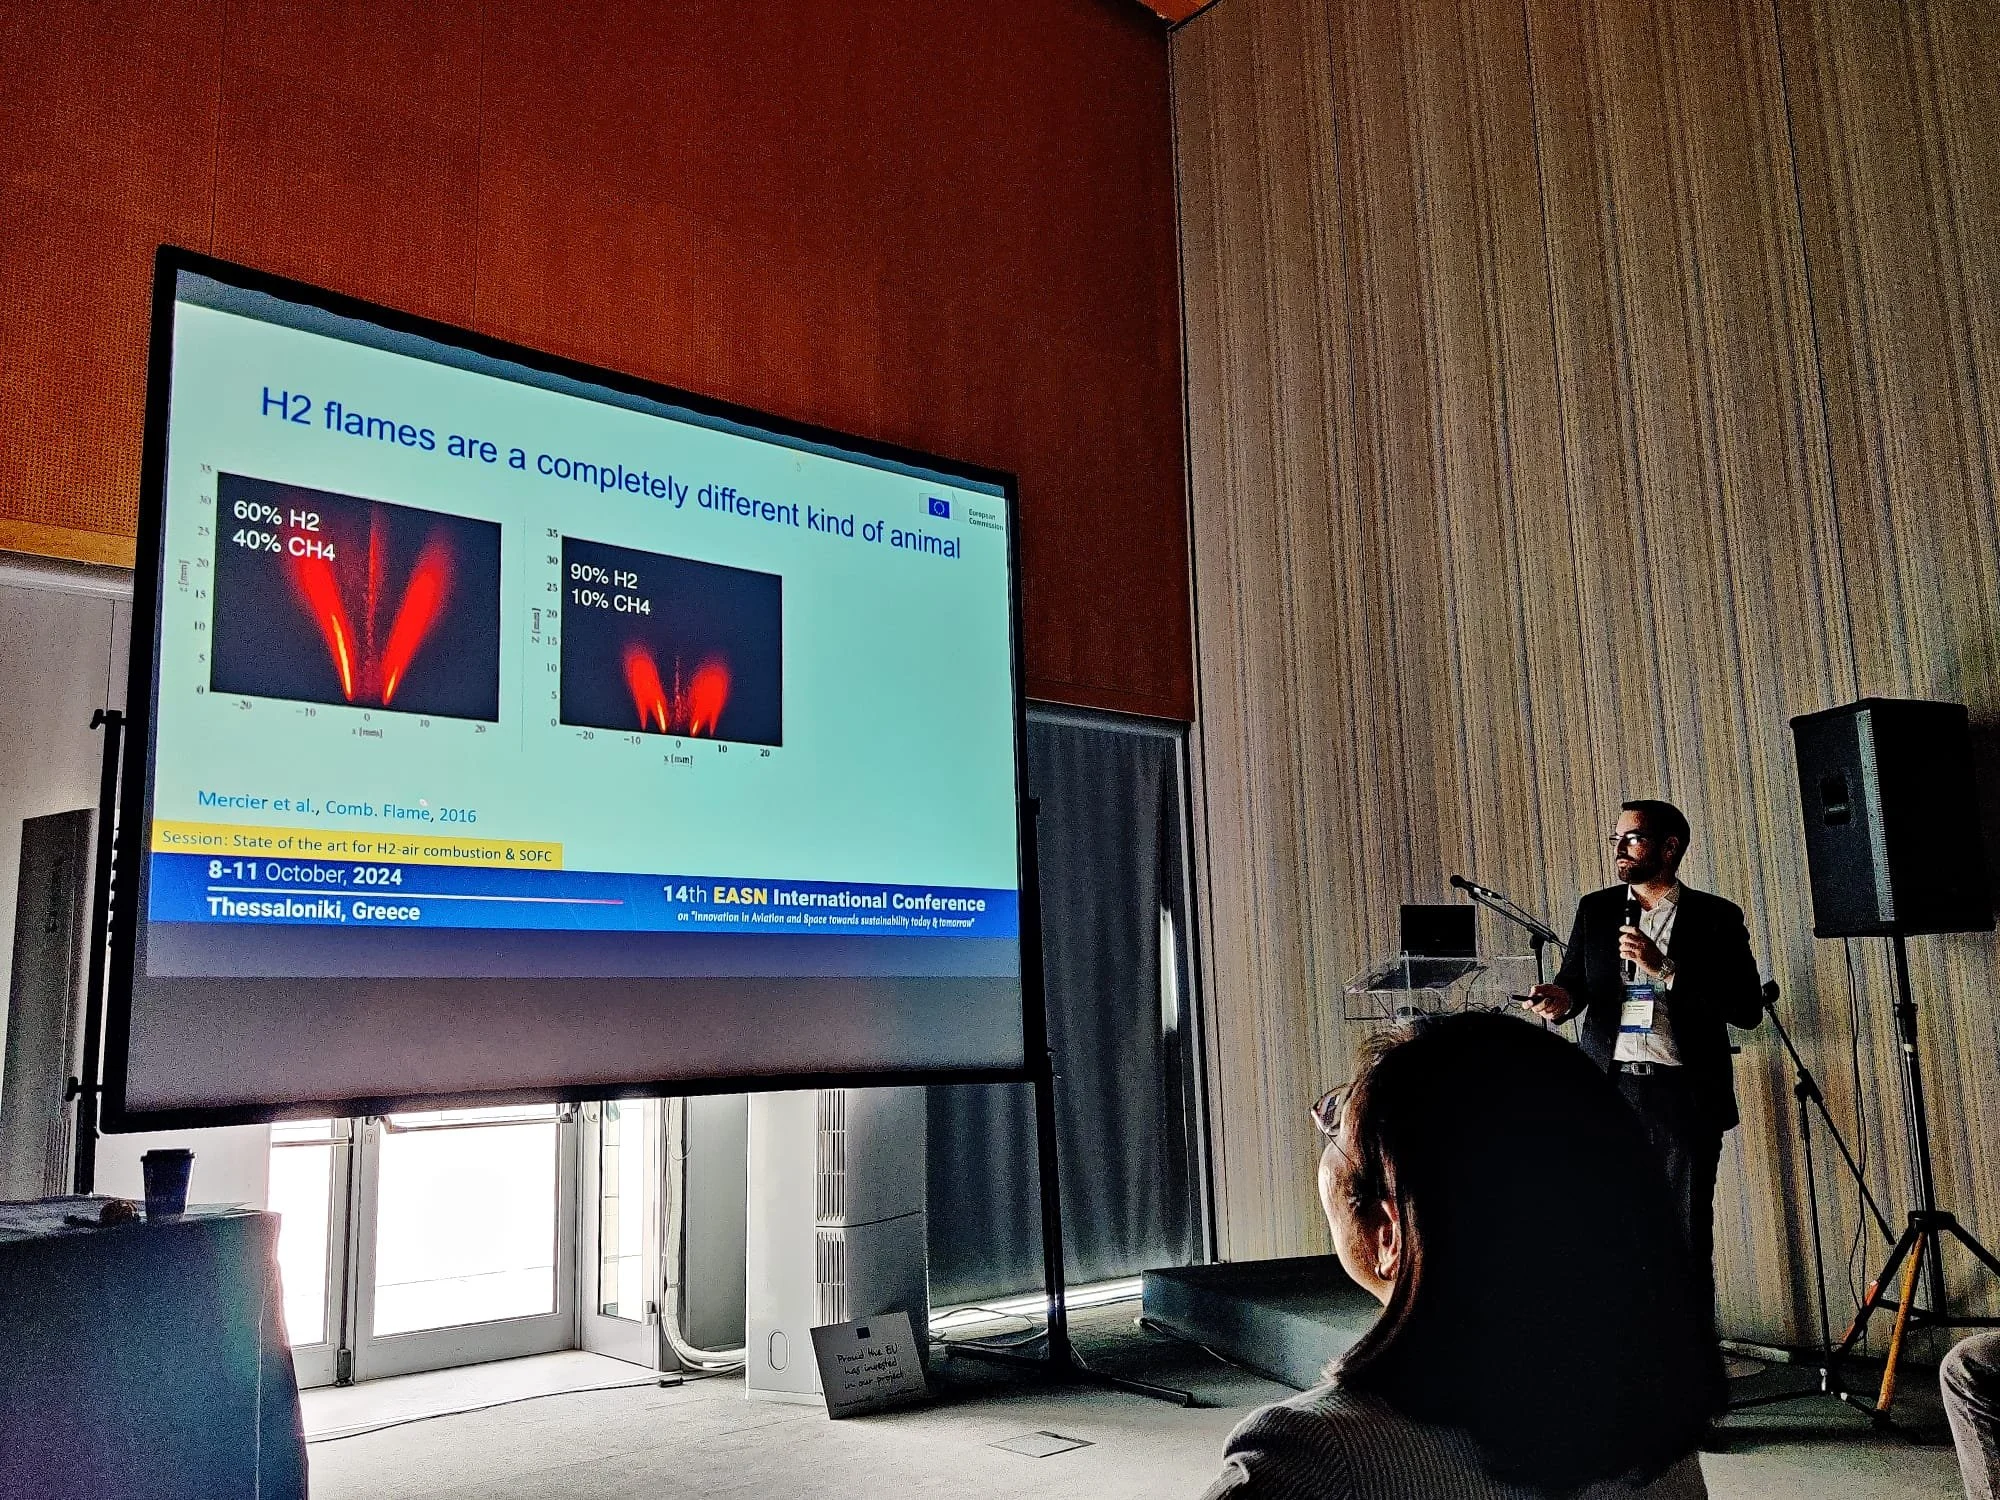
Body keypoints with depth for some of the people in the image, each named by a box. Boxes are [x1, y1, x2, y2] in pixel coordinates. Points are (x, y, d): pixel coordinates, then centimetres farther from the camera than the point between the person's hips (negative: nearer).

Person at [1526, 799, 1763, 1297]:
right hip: (1609, 1087, 2)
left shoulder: (1717, 917, 3)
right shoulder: (1595, 910, 12)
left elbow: (1748, 1009, -5)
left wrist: (1663, 968, -14)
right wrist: (1561, 999, -9)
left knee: (1688, 1236, 0)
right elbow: (1575, 985, 15)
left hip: (1683, 1093, -2)